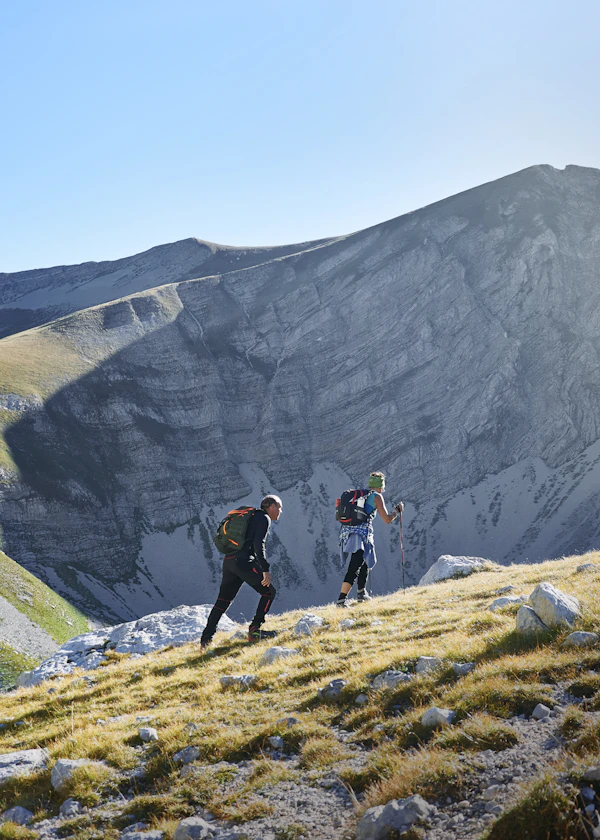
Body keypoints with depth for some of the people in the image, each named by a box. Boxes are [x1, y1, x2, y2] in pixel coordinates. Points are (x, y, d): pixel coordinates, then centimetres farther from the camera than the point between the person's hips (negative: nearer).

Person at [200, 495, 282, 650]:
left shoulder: (253, 517, 27)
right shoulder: (264, 518, -1)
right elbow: (259, 544, -15)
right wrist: (265, 569, -18)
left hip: (228, 561, 9)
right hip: (243, 561, -9)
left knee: (223, 601, 14)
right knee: (269, 592, 4)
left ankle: (206, 639, 9)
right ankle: (254, 631, -1)